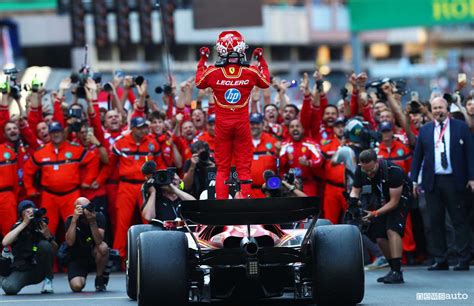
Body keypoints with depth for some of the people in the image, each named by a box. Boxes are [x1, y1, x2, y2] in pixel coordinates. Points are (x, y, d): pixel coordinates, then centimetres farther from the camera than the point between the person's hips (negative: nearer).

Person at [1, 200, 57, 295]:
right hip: (22, 270, -2)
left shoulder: (41, 226, -1)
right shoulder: (18, 227, -4)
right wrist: (24, 224, -21)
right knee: (9, 288, -31)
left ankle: (48, 280, -9)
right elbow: (5, 242, -23)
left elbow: (55, 249, 0)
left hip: (40, 269, 2)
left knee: (44, 244, -25)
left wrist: (48, 236, -21)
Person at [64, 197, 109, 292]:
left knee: (103, 247, -34)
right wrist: (74, 220, -35)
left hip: (93, 254, 0)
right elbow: (70, 242, -30)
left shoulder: (99, 217, -14)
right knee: (76, 286, -24)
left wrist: (93, 221, -37)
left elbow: (98, 241, -26)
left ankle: (99, 279, -9)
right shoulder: (70, 220, -15)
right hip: (77, 258, 0)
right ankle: (81, 278, 17)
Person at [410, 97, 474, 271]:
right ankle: (440, 260, 8)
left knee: (458, 220, -1)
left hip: (453, 180, -3)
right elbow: (417, 156, 11)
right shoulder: (425, 130, 10)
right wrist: (414, 179, 5)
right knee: (435, 221, 3)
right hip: (432, 181, 3)